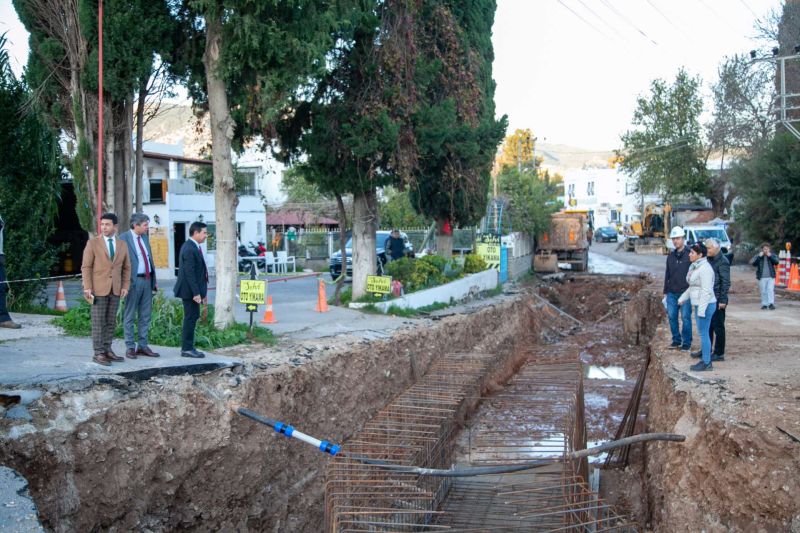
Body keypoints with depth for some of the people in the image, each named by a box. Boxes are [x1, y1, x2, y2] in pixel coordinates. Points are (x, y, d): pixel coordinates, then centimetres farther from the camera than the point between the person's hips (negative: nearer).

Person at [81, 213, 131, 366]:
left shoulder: (122, 244, 8)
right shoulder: (93, 243, -3)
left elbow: (126, 267, 13)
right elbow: (86, 267, -5)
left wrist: (125, 286, 3)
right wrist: (87, 288, -12)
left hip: (115, 290, 4)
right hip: (98, 289, -4)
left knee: (111, 322, 7)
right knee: (98, 322, -3)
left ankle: (107, 350, 14)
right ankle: (98, 353, 0)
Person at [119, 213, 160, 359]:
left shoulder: (145, 237, 14)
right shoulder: (123, 239, -9)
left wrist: (154, 281, 16)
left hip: (147, 280, 7)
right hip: (133, 281, -7)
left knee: (145, 315, 10)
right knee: (130, 316, 2)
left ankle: (143, 346, 17)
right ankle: (130, 347, 7)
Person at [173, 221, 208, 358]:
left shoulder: (194, 247, 14)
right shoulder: (189, 249, -18)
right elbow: (189, 273, -22)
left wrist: (202, 292, 18)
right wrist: (196, 293, -23)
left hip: (194, 290, 10)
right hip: (190, 290, -10)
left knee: (192, 317, 14)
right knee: (191, 318, -4)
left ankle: (187, 347, 21)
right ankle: (187, 349, 2)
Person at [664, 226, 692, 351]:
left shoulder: (690, 254, -5)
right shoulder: (671, 256, 12)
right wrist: (665, 292, 16)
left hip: (686, 292, -5)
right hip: (672, 293, 5)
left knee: (685, 317, -1)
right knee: (672, 316, 7)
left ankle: (687, 342, 8)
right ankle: (676, 340, 20)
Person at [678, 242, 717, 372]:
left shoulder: (705, 268, -19)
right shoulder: (694, 267, 12)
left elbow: (706, 291, -23)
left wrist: (701, 310, -24)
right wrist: (683, 298, 25)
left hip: (705, 305, -10)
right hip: (698, 305, 10)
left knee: (703, 333, -4)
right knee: (702, 333, 14)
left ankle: (706, 363, 2)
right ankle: (705, 359, 22)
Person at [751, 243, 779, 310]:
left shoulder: (773, 255, 6)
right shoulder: (758, 256, 4)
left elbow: (777, 262, -10)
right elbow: (753, 263, -9)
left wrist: (770, 256, -17)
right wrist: (759, 256, -16)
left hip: (771, 277, -1)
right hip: (762, 277, 1)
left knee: (770, 290, -13)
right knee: (763, 291, 3)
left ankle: (771, 303, -17)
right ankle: (764, 304, 9)